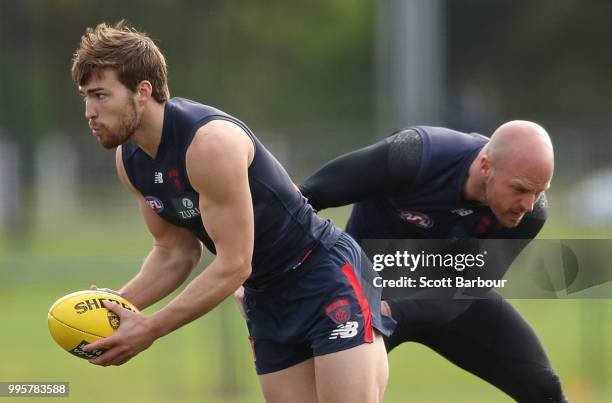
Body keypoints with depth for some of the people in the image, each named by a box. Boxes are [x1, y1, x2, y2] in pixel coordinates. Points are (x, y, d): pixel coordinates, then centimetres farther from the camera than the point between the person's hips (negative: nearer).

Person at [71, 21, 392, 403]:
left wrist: (150, 329, -24)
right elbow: (175, 251, 9)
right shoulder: (129, 159, 0)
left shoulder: (211, 143, -26)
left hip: (326, 275, -8)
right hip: (265, 298, 8)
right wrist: (119, 304, -8)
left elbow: (233, 266, -25)